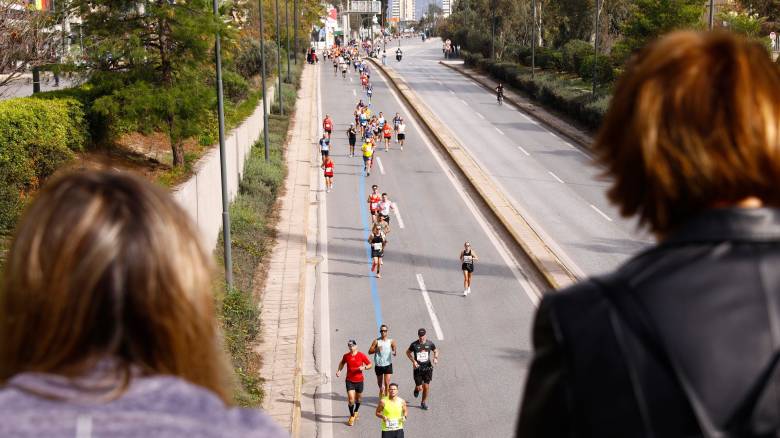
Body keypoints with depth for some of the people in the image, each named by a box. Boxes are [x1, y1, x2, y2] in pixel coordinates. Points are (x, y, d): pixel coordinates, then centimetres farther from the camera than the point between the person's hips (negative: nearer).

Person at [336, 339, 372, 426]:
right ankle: (352, 416, 7)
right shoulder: (346, 356, -5)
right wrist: (339, 370, 1)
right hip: (349, 381, -1)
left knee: (358, 398, 17)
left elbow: (370, 364, -3)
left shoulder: (361, 355, -10)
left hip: (359, 380, 1)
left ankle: (356, 412, 46)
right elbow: (342, 363, 17)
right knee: (351, 398, -12)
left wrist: (364, 367, -22)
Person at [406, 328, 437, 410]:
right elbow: (408, 352, 8)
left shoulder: (430, 344, -1)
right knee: (419, 388, -3)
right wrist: (413, 361, -6)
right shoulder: (414, 344, -6)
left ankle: (423, 403, 21)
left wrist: (435, 358, -5)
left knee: (426, 387, 1)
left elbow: (436, 351, 15)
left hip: (427, 367, 1)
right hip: (418, 368, -1)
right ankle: (416, 389, 36)